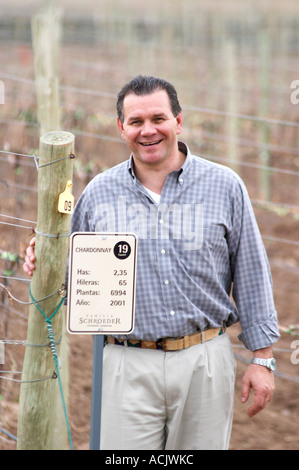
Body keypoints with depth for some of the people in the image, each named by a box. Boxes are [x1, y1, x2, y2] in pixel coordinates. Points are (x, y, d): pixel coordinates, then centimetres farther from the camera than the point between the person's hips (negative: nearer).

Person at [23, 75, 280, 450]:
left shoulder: (224, 186, 3)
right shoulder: (99, 193, 6)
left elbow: (251, 275, 5)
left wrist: (262, 359, 3)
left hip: (205, 363, 0)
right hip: (130, 367, 0)